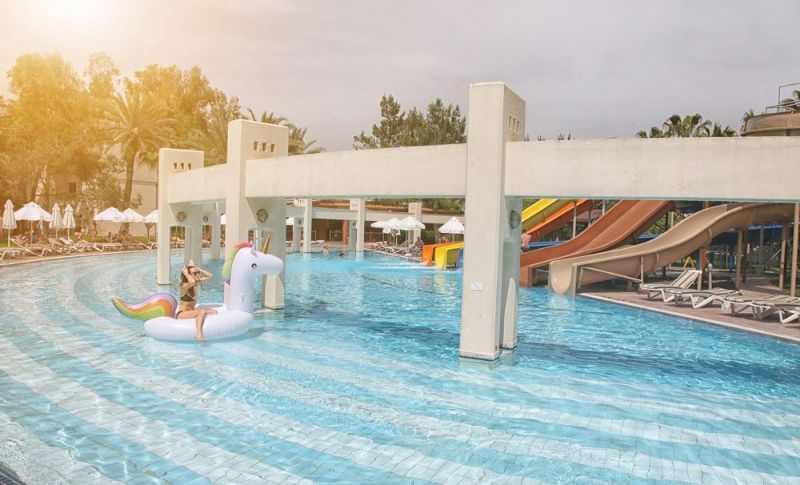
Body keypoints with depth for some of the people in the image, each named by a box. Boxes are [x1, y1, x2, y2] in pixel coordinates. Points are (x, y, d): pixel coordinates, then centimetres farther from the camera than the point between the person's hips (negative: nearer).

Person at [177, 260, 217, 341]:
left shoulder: (196, 283, 6)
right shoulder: (184, 286, -17)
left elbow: (210, 276, 8)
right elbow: (192, 282, -41)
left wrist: (197, 268, 2)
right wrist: (185, 273, -23)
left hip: (191, 312, 9)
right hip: (182, 314, -9)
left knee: (213, 312, -2)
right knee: (202, 311, -33)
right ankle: (199, 334, -49)